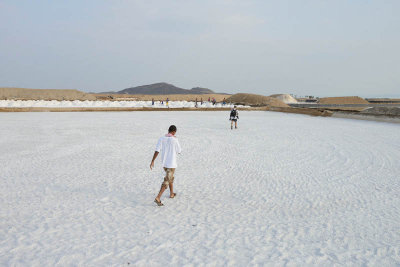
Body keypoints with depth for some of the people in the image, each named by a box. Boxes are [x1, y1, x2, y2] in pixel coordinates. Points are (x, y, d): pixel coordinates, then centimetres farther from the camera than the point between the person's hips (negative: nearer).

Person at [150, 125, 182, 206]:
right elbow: (179, 151, -2)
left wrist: (152, 161, -7)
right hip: (171, 164, -6)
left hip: (164, 163, 6)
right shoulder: (175, 140, -15)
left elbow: (157, 151, -9)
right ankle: (158, 198, -14)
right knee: (166, 181, -4)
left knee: (170, 177, 26)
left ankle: (171, 193, 40)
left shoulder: (161, 139, -4)